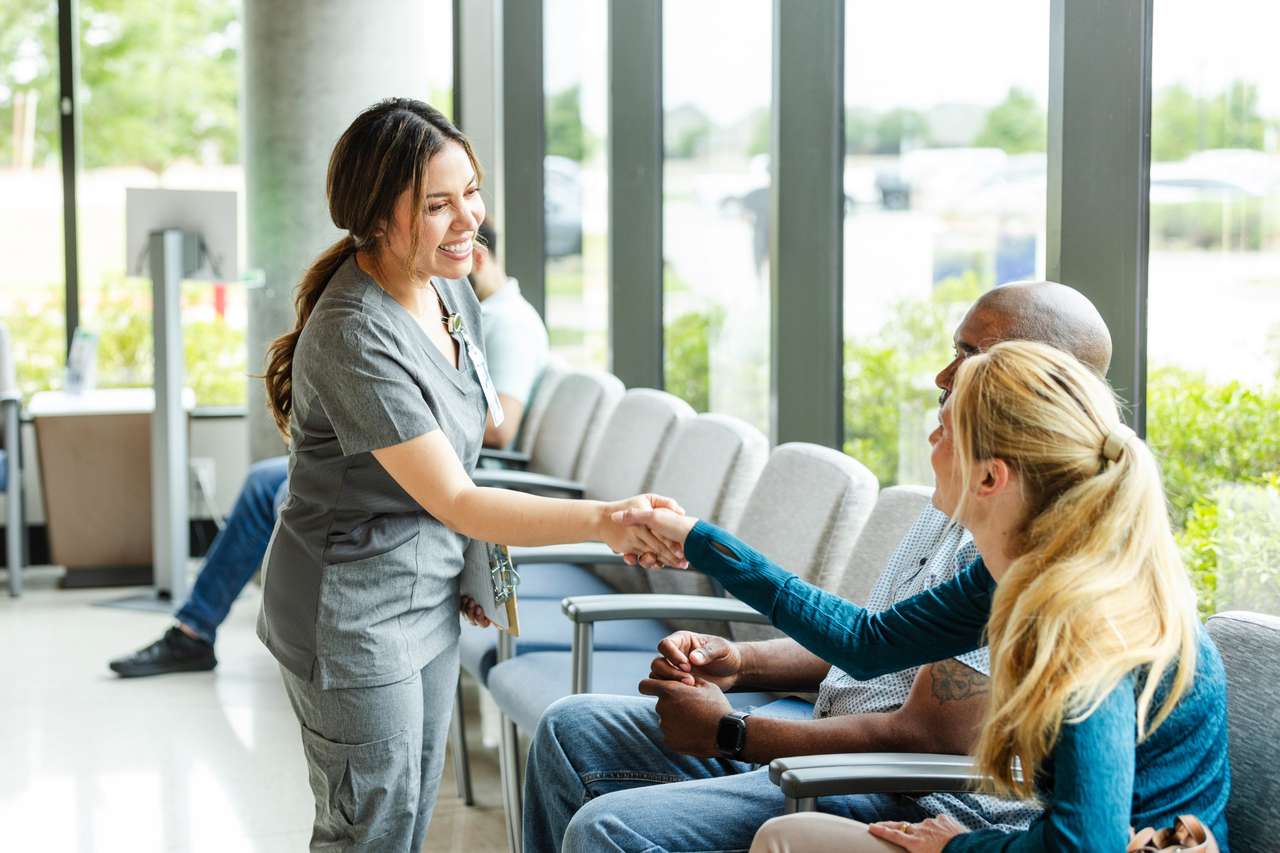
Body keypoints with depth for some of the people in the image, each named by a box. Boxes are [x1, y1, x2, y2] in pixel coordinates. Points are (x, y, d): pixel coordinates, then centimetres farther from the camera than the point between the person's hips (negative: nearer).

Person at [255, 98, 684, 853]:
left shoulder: (451, 287, 1)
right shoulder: (357, 338, -27)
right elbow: (454, 501, -27)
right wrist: (602, 521, -36)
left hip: (430, 599, 9)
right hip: (353, 613, -9)